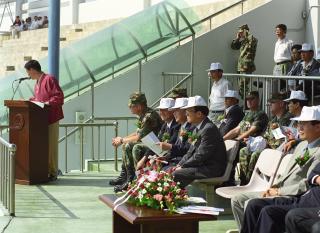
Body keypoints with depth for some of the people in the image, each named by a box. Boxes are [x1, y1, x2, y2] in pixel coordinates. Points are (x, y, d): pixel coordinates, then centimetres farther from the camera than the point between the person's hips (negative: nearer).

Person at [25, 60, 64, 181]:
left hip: (51, 118, -9)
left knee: (51, 145, -4)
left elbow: (59, 96, -16)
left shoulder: (49, 79, -11)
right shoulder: (38, 81, 16)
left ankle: (53, 173, 2)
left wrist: (48, 103, -24)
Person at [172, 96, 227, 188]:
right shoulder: (197, 129, 15)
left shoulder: (209, 129, -18)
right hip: (202, 166, 10)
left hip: (212, 169, -10)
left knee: (176, 174, -22)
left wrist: (182, 166, -15)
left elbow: (201, 156, -21)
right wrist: (179, 165, 2)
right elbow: (190, 152, 17)